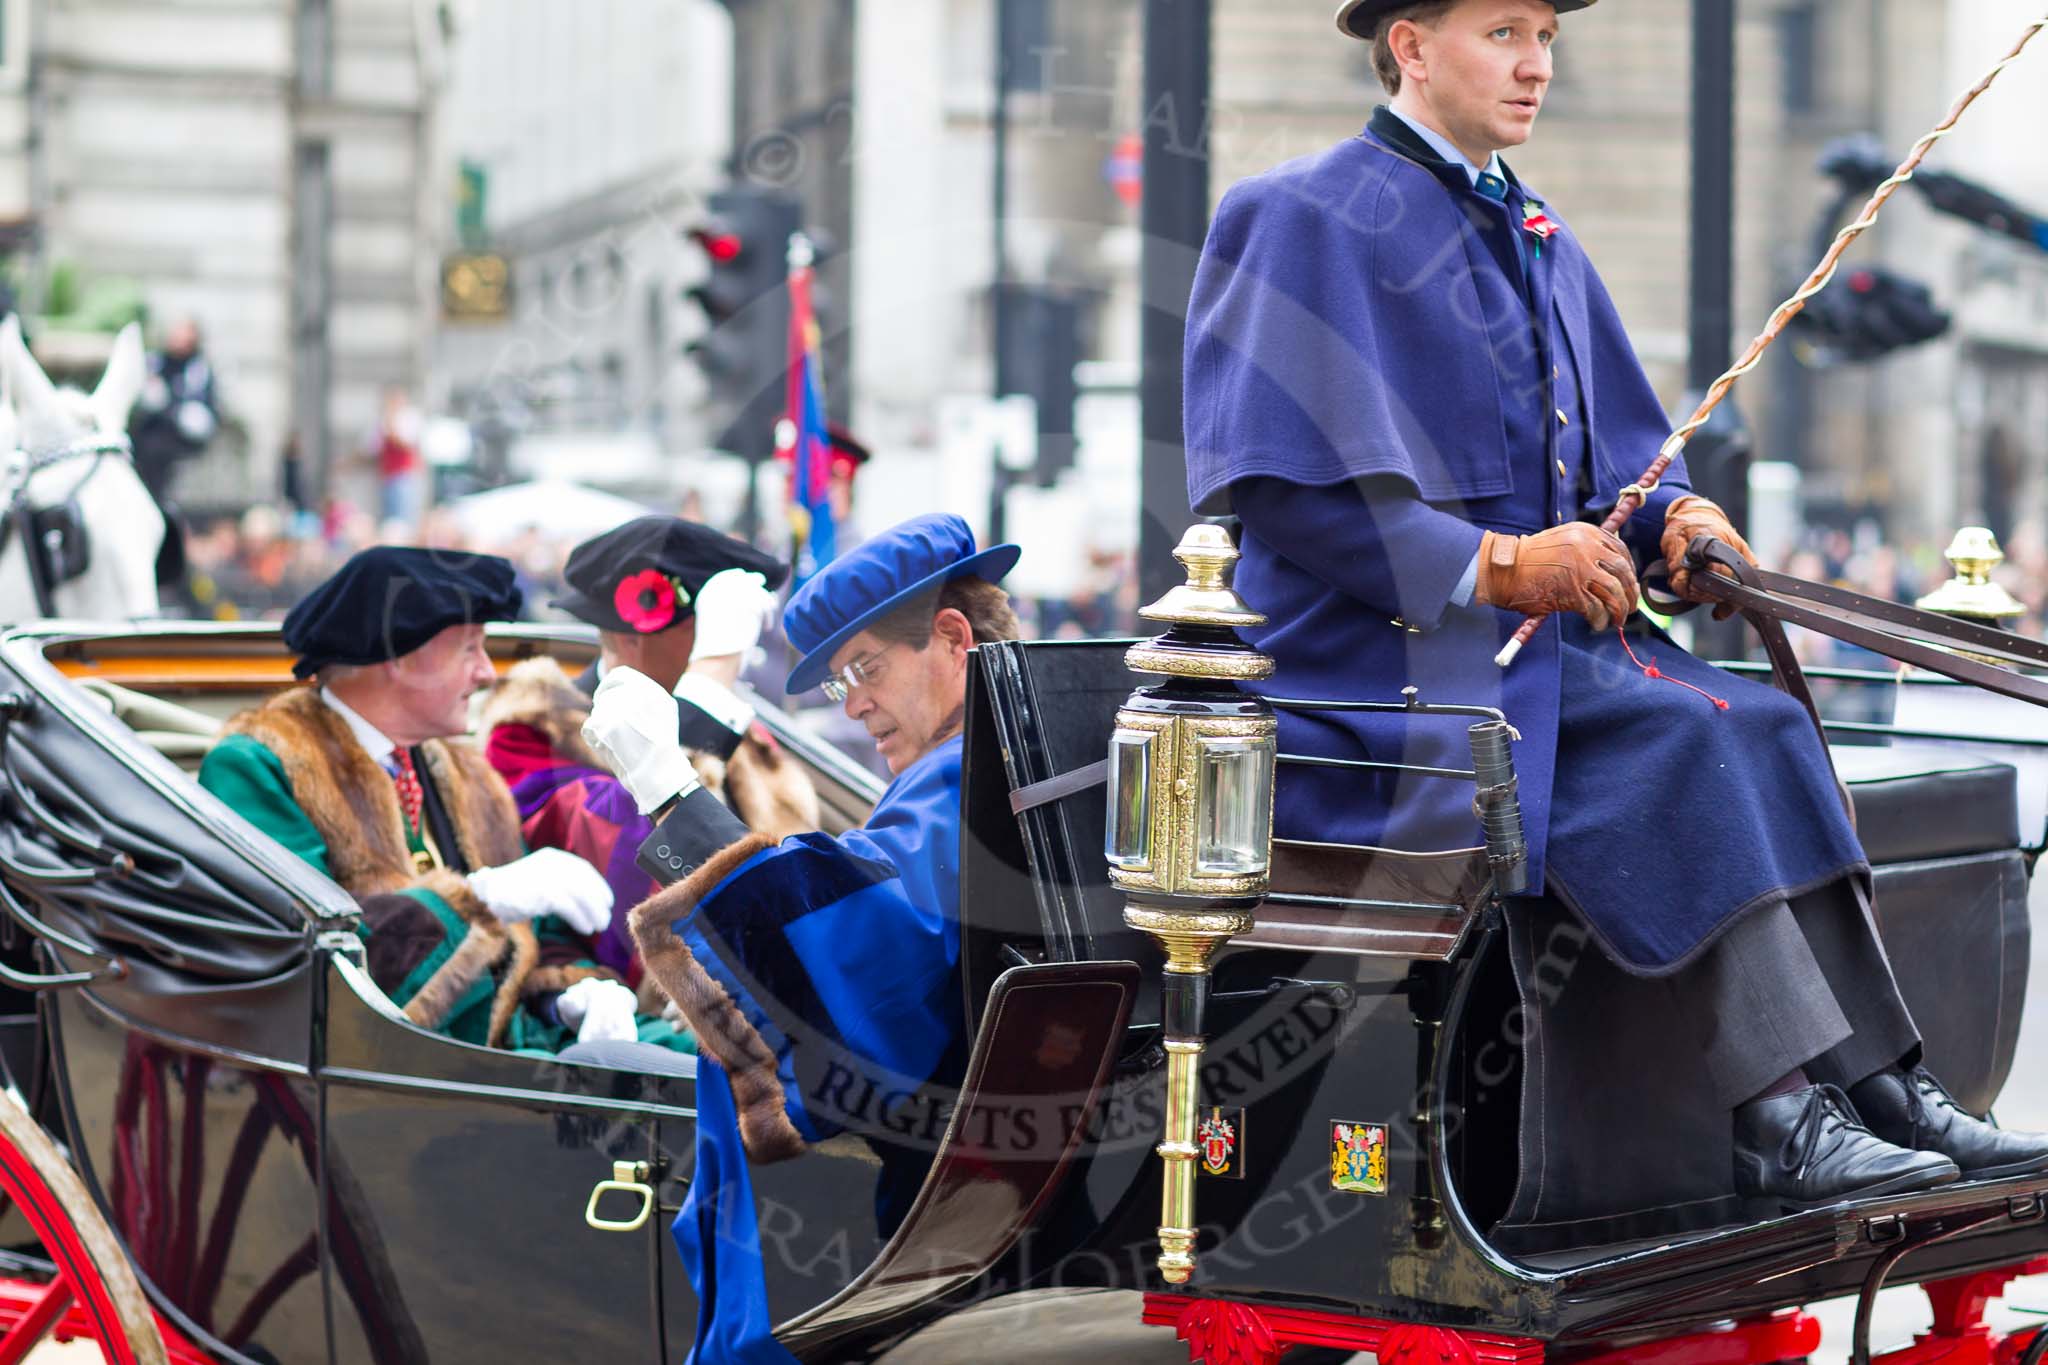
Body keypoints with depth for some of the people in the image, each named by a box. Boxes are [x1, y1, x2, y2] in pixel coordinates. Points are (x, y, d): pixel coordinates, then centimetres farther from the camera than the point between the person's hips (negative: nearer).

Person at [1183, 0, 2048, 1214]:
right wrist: (1495, 565, -20)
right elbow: (1281, 482, -14)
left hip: (1548, 637, 7)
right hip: (1391, 657, -7)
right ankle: (1781, 1123, -28)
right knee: (1674, 745, -28)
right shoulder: (1303, 219, -4)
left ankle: (1882, 1092, -21)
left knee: (1766, 728, -17)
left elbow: (1619, 456, 23)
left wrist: (1676, 519, -1)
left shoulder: (1535, 235, 20)